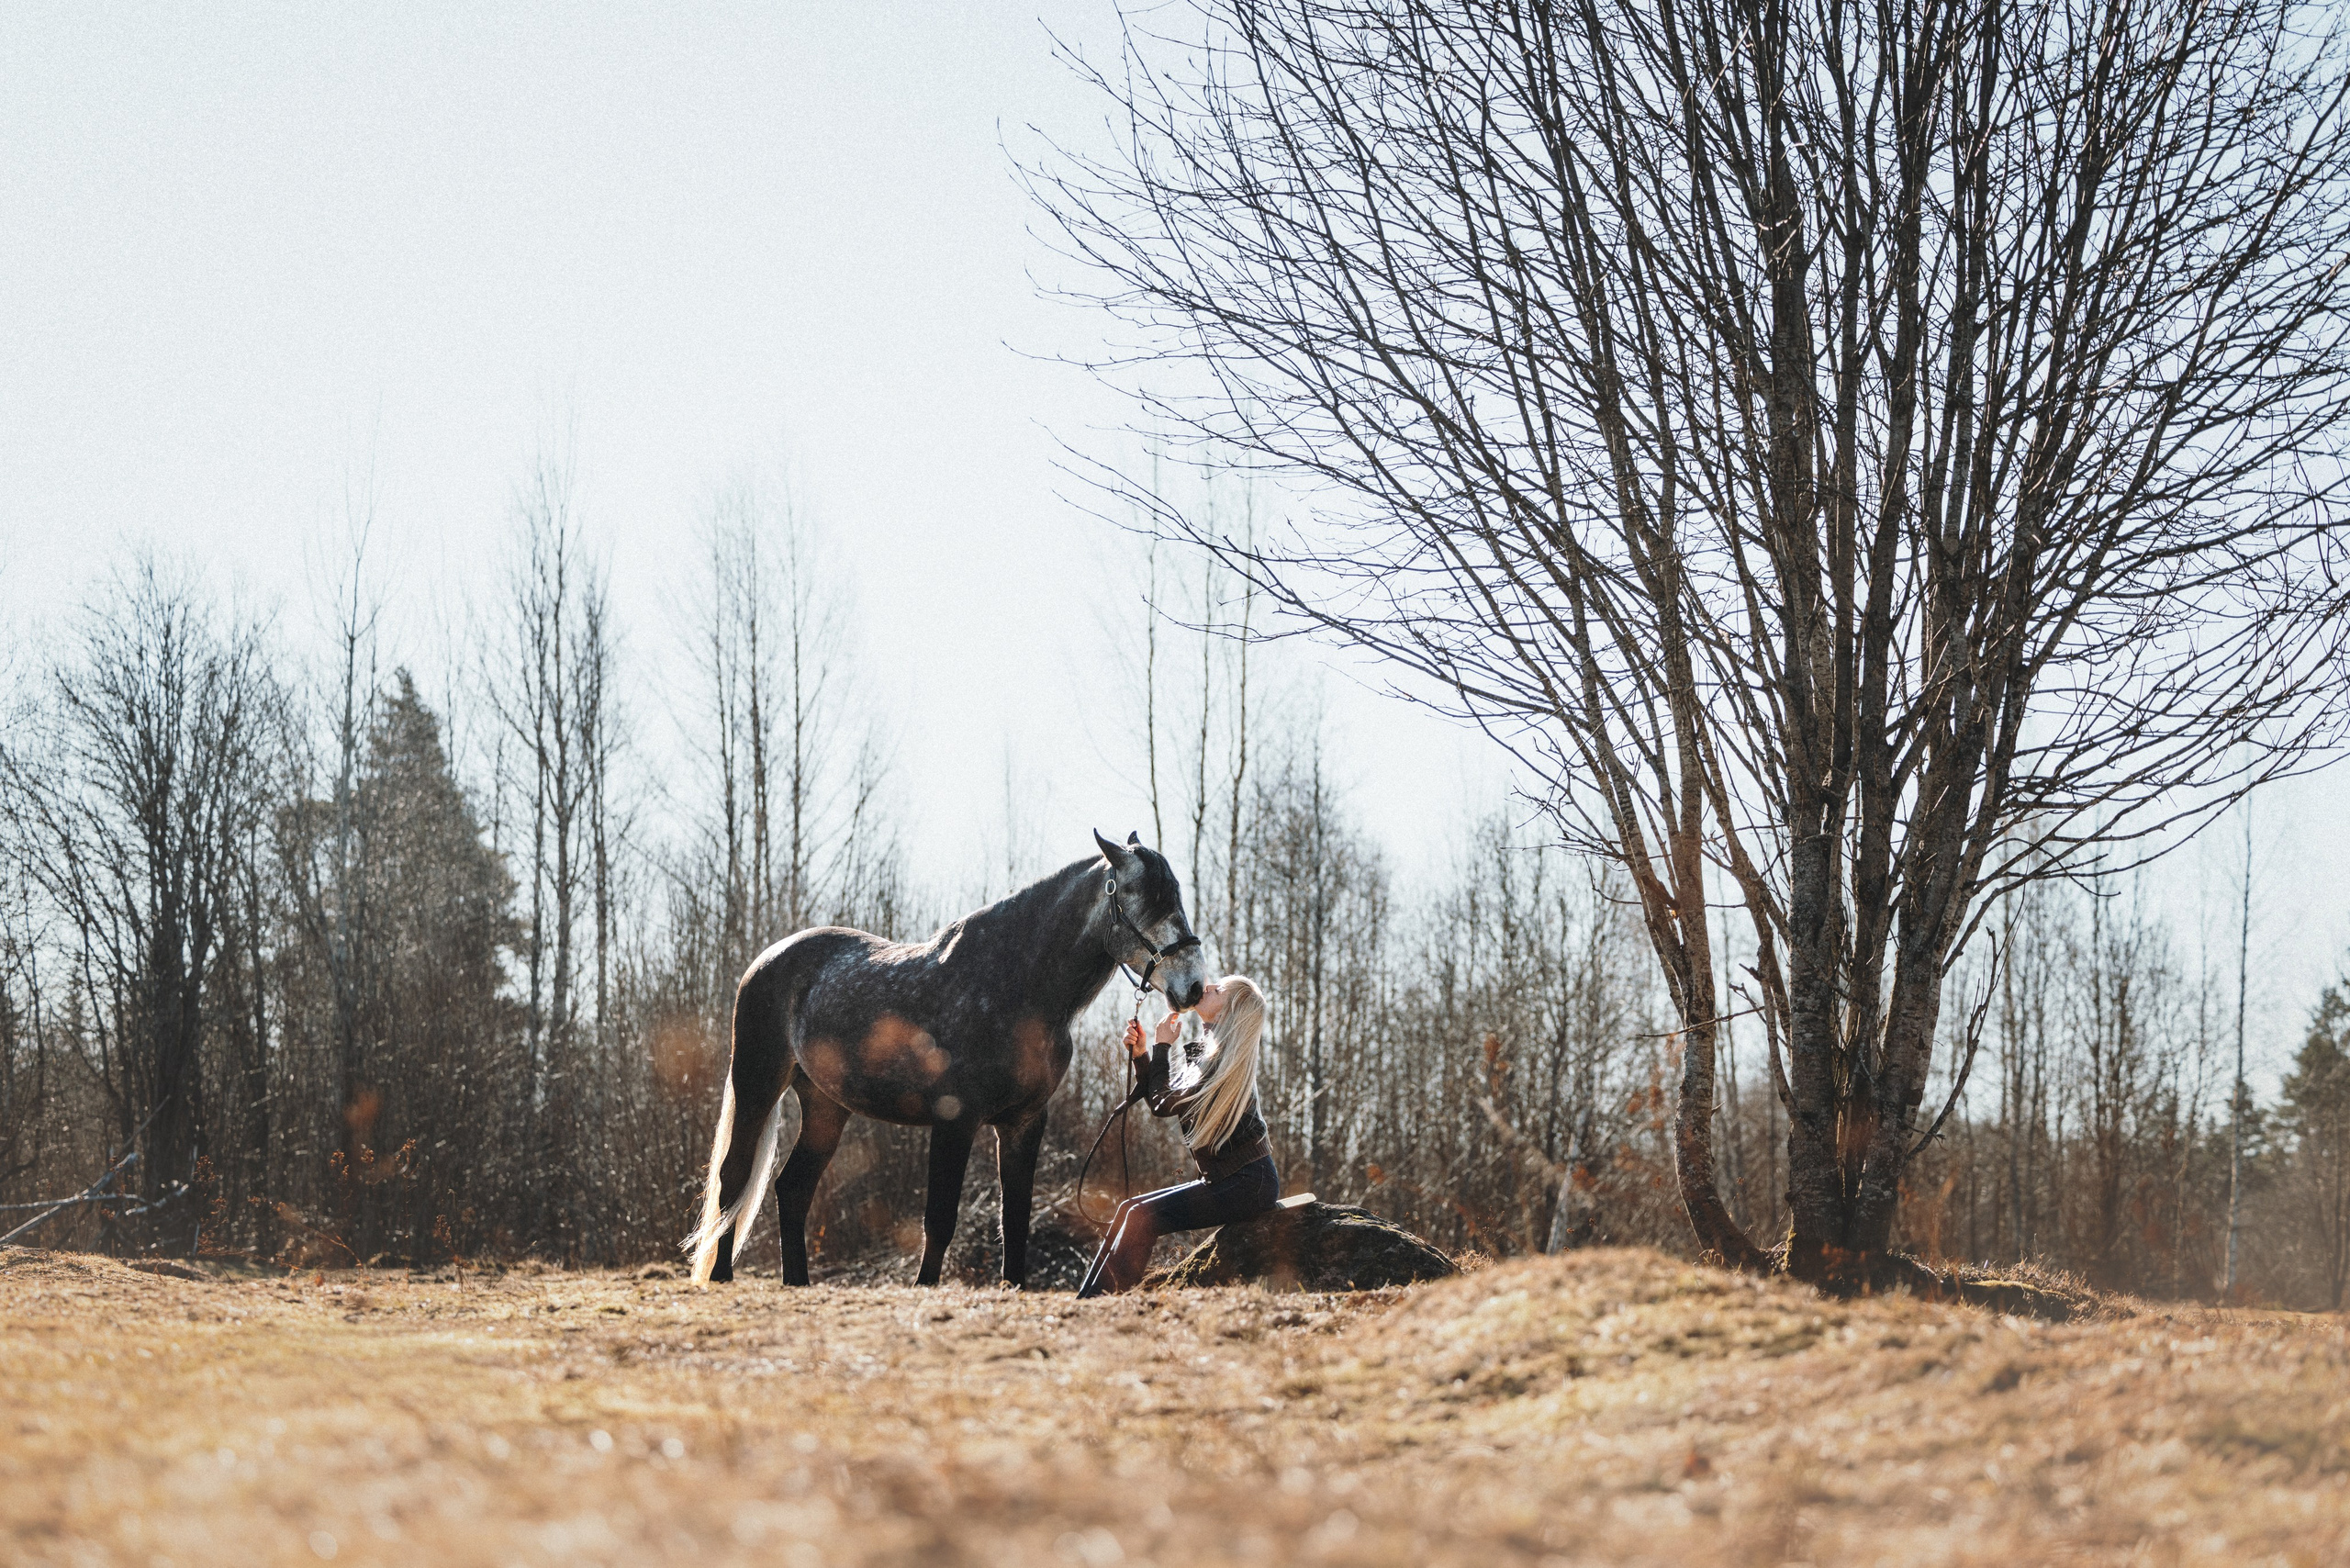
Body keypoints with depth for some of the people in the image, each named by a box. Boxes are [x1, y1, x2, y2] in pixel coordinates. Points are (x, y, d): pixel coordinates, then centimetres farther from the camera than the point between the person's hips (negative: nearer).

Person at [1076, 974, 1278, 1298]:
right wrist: (1140, 1054, 4)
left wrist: (1163, 1046, -4)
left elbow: (1164, 1104, -15)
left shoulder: (1226, 1060, -18)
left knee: (1142, 1217, -17)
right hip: (1228, 1179, 10)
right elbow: (1158, 1100, 16)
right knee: (1129, 1209, 5)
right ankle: (1087, 1300, 2)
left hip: (1248, 1183, -10)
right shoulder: (1205, 1052, 13)